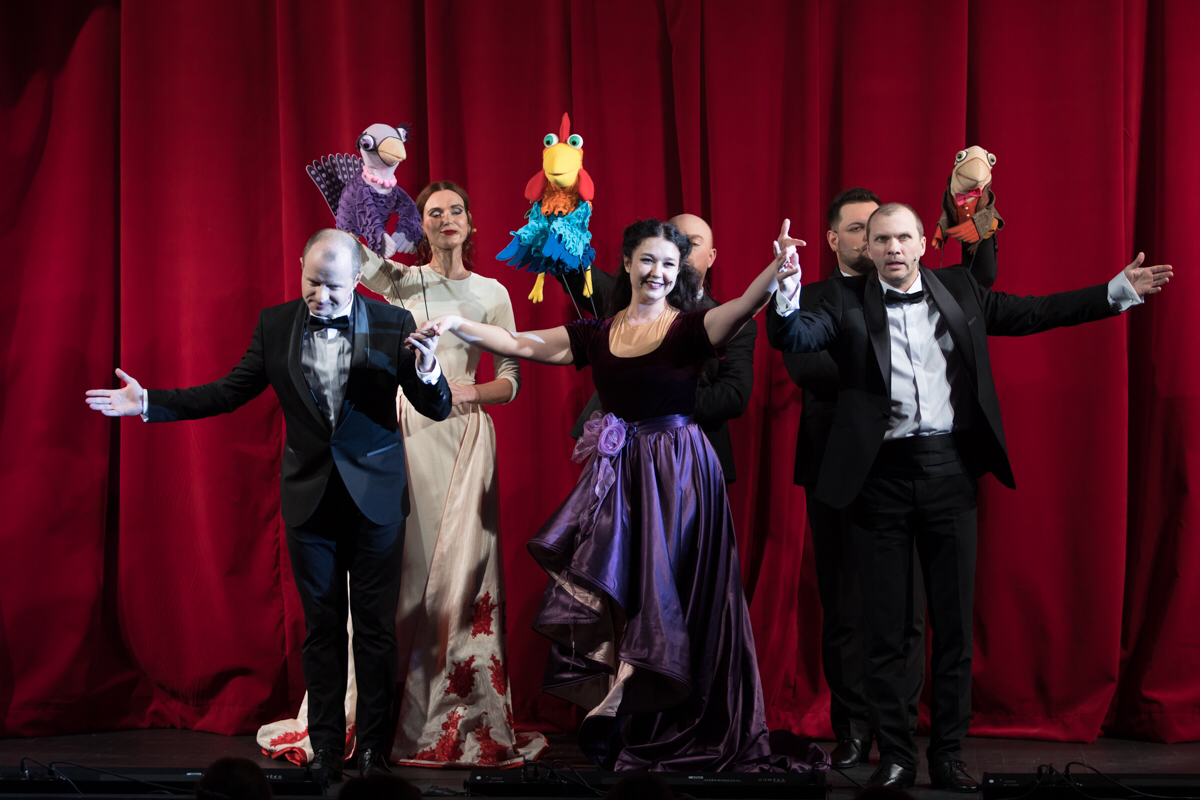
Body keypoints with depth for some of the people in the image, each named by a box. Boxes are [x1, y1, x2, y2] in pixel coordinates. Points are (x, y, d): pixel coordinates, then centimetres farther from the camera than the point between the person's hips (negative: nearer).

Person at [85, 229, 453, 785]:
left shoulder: (391, 325, -6)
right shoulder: (276, 324, 0)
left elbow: (438, 410, -7)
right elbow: (230, 392, 4)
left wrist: (427, 371, -29)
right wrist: (149, 402, -4)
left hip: (375, 495, -2)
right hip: (310, 496, 2)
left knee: (375, 628, 5)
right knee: (321, 627, 9)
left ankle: (374, 747, 16)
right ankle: (326, 747, 19)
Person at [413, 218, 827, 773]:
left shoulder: (690, 328, -4)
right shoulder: (596, 335, 8)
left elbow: (741, 308, -22)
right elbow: (522, 345, 8)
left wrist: (778, 266, -41)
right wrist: (458, 326, -1)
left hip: (677, 476, -3)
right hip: (617, 475, 4)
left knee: (664, 595, -2)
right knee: (606, 591, -1)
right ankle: (611, 719, 5)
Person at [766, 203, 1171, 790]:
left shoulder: (959, 290, 10)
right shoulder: (846, 301, 2)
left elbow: (1032, 313, 15)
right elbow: (791, 337, -12)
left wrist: (1119, 291, 12)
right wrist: (786, 291, -32)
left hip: (948, 471, 2)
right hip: (880, 474, -2)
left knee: (954, 624, 6)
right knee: (884, 626, 4)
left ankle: (948, 755, 17)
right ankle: (895, 756, 15)